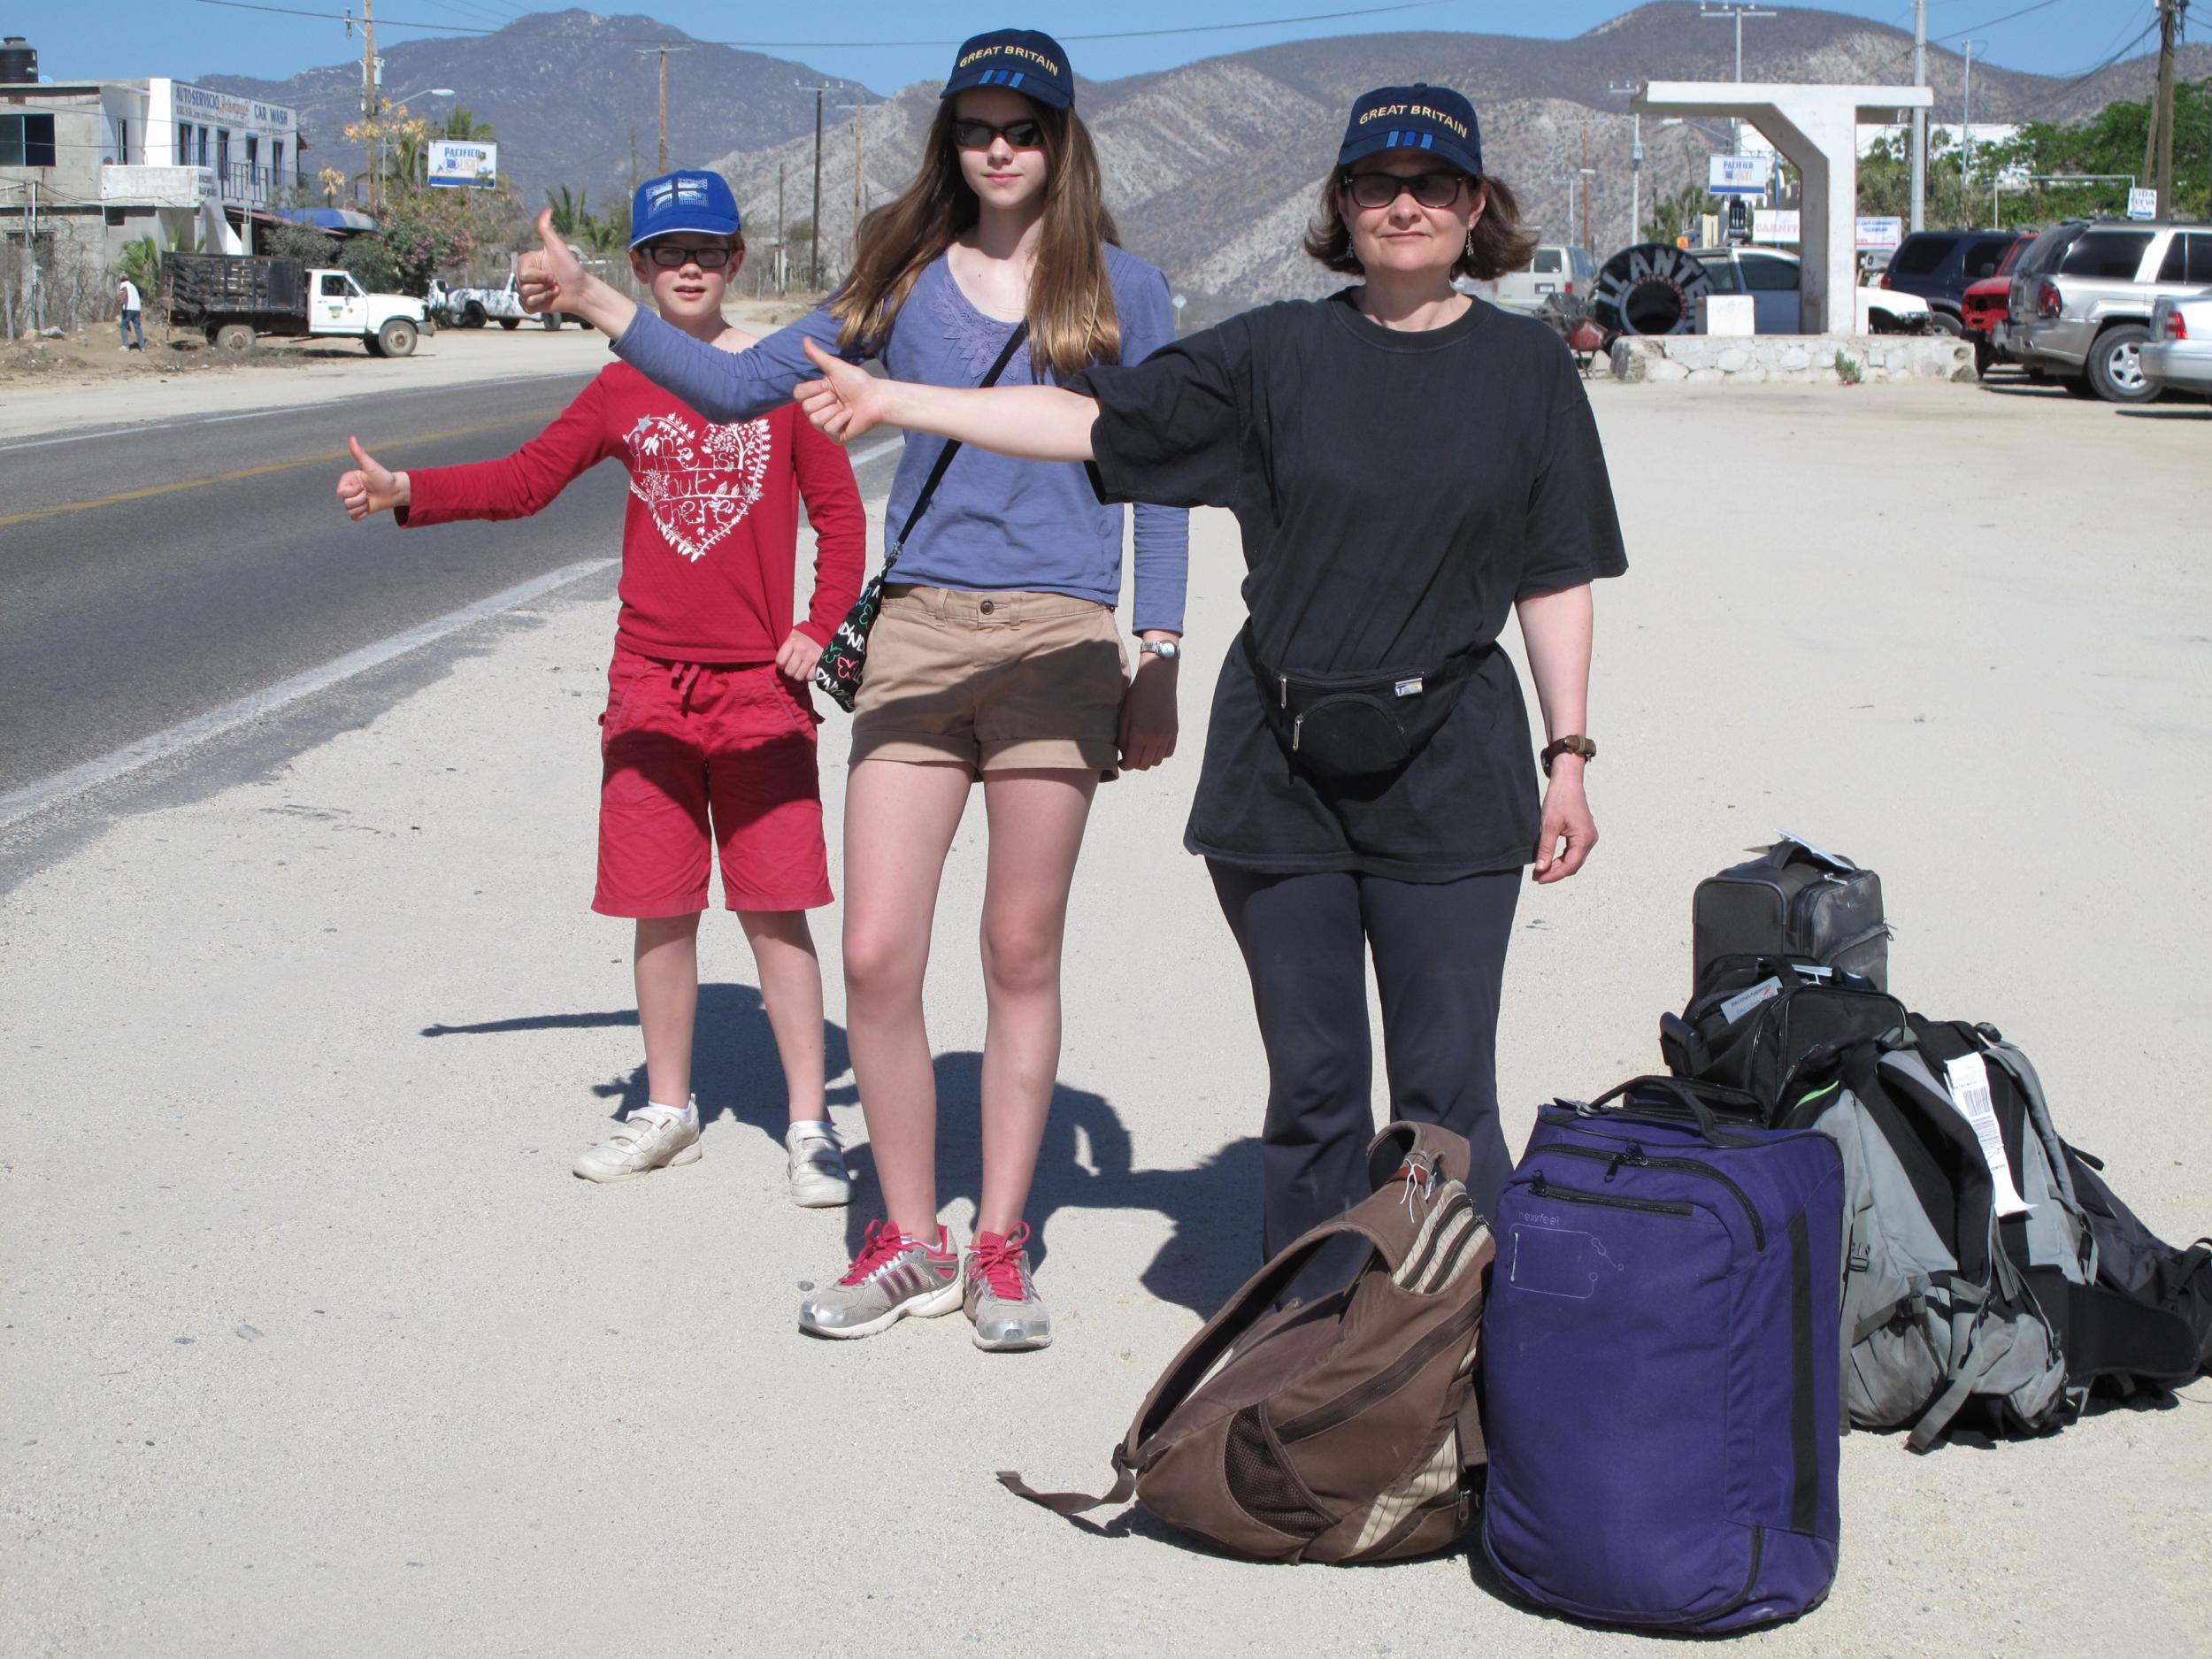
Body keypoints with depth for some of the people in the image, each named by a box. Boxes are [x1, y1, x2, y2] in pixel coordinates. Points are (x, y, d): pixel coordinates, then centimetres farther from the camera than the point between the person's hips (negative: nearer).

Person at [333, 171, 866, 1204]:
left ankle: (809, 1127, 5)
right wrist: (406, 491, -5)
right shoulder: (623, 391, 8)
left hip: (760, 684, -2)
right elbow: (525, 479, 7)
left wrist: (818, 628, -6)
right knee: (661, 907, 7)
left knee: (774, 908, -3)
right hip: (650, 683, 3)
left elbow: (839, 513, 4)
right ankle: (666, 1110, 22)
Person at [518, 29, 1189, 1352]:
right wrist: (597, 303, 5)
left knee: (1022, 956, 5)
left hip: (1058, 643, -2)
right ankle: (910, 1242, 13)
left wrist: (1159, 661, 2)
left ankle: (999, 1245, 17)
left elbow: (1157, 478, 7)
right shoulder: (904, 284, 11)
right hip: (919, 633, 2)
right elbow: (739, 386, 13)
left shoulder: (1121, 291, 5)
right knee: (876, 956, -4)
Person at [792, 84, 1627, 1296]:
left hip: (1445, 779, -1)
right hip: (1279, 772, 1)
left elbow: (1555, 581, 6)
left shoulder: (1525, 366, 4)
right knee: (1311, 1089, 9)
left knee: (1444, 1098, -2)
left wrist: (1569, 755, 2)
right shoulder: (1279, 354, 4)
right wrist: (891, 402, -3)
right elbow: (1090, 421, 3)